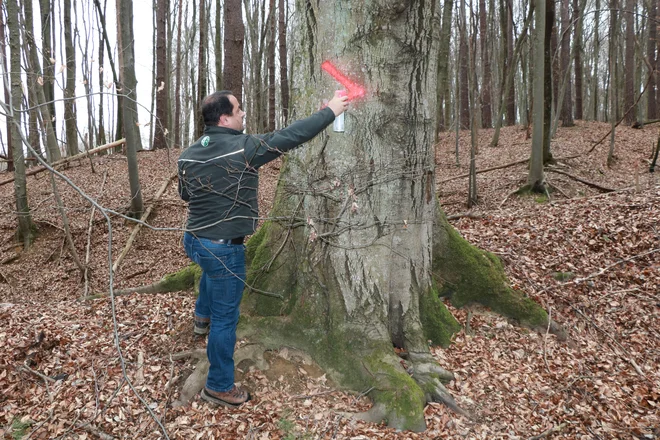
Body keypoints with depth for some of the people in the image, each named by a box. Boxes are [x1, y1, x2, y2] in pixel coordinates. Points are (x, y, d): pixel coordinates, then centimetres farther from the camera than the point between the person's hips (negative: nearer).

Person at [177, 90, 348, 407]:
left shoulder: (188, 155, 1)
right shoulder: (244, 147, -19)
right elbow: (291, 136, -14)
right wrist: (330, 112, -4)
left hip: (193, 240, 8)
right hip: (223, 248, -7)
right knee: (226, 317, 7)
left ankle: (201, 317, 55)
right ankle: (219, 387, 21)